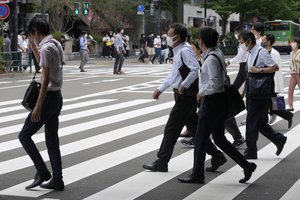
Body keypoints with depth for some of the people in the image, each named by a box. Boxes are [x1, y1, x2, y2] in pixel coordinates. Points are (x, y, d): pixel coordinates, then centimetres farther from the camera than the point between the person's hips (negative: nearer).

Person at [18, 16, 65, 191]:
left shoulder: (46, 48, -17)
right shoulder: (56, 45, 11)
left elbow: (45, 79, -22)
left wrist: (38, 106, -22)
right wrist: (34, 48, 25)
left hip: (49, 98, -9)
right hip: (57, 97, 9)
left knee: (24, 136, 0)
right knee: (52, 139, 12)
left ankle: (42, 172, 0)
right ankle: (57, 180, 13)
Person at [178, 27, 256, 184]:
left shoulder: (211, 59, -19)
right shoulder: (217, 53, 11)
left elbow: (214, 82, -27)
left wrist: (201, 93, -13)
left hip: (211, 102, -10)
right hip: (219, 100, 10)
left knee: (200, 139, 1)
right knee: (219, 139, 15)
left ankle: (197, 175, 11)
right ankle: (246, 165, 14)